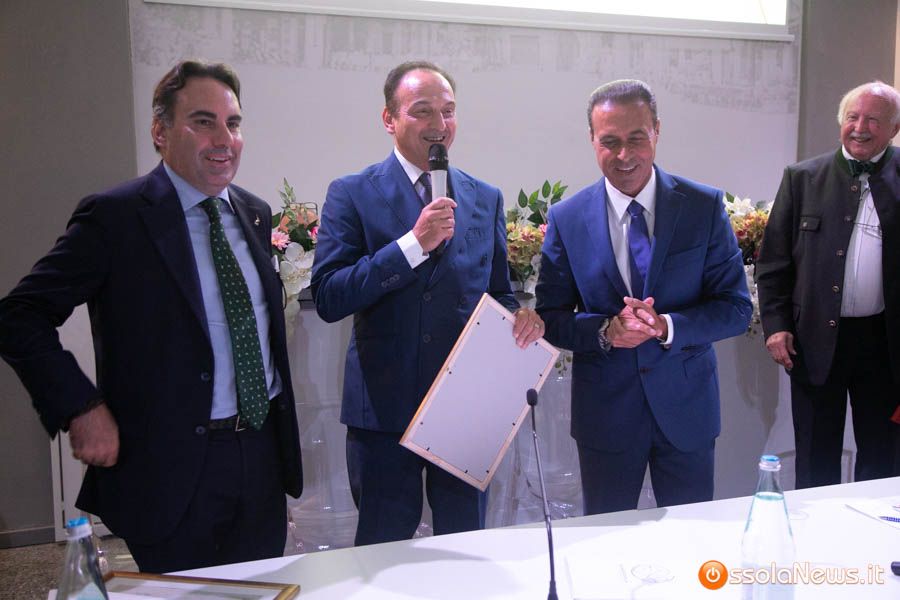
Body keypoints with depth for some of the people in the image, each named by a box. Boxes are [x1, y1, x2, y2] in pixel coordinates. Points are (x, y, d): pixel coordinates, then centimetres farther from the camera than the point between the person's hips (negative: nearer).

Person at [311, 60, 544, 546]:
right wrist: (414, 242, -22)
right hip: (384, 407, -3)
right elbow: (328, 298, -14)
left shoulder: (485, 199, 8)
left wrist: (522, 316, -9)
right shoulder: (352, 194, -4)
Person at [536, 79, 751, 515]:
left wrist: (666, 327, -22)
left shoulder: (704, 206, -5)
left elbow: (736, 308, -6)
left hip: (687, 407, 1)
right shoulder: (566, 219, -5)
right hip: (604, 410, 0)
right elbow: (550, 318, -2)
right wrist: (605, 331, -21)